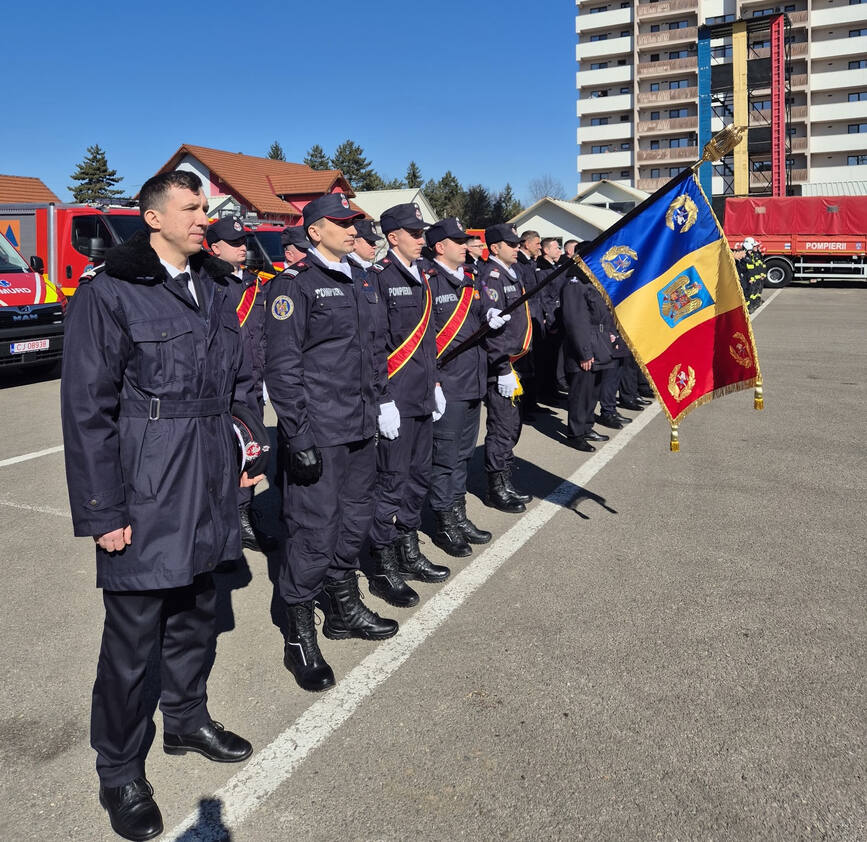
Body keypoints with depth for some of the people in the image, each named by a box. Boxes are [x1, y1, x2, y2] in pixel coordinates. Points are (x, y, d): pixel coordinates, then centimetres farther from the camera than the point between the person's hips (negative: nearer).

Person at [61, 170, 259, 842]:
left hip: (209, 492, 6)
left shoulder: (215, 288, 10)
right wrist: (103, 512, -13)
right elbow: (87, 410, -12)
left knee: (195, 615, 20)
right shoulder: (108, 294, -10)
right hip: (145, 498, -6)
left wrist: (248, 444, 11)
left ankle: (187, 719, 42)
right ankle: (120, 772, 23)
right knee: (133, 636, 4)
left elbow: (239, 382, 20)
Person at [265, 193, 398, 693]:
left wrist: (376, 408, 16)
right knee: (314, 532, -3)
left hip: (360, 431, 8)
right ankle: (300, 639, 13)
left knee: (355, 521, 17)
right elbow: (282, 367, -14)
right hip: (318, 435, -8)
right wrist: (298, 439, -17)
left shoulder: (356, 284, 16)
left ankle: (344, 609, 36)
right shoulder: (295, 283, -9)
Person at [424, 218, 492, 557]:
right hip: (445, 386, -8)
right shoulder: (428, 282, -10)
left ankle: (459, 515, 29)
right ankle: (444, 525, 12)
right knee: (445, 456, 1)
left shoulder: (471, 281, 14)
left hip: (473, 383, 8)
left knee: (463, 453, 16)